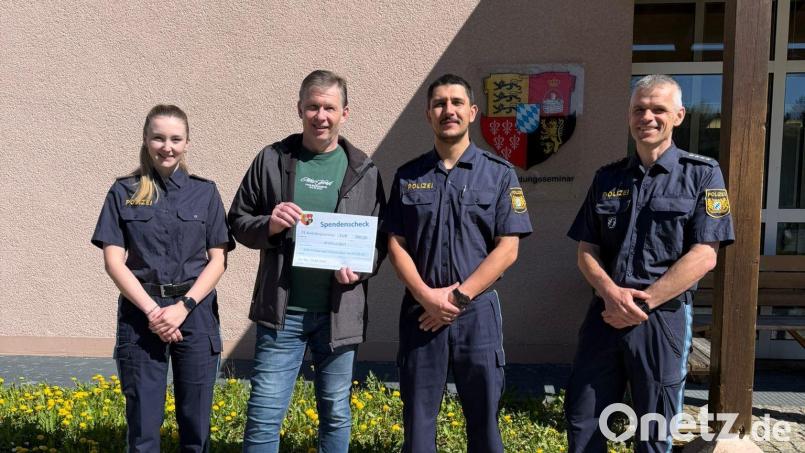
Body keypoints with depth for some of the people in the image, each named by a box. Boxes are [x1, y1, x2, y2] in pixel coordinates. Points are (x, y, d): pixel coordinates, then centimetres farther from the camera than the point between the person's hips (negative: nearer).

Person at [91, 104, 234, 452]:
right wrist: (152, 310, -13)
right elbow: (114, 260, -1)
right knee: (142, 423, 4)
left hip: (196, 314, 1)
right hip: (141, 313, 0)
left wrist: (183, 307, -12)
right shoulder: (124, 192, 5)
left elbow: (218, 260, 1)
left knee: (196, 422, 6)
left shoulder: (205, 192, 6)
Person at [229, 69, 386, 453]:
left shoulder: (363, 171, 4)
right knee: (264, 416, 3)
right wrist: (268, 225, -15)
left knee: (336, 414, 15)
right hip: (281, 311, -1)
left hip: (339, 313, 1)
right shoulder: (272, 160, 2)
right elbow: (238, 220, 7)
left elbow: (380, 236, 9)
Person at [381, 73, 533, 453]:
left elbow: (507, 249, -5)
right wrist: (427, 296, -12)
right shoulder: (408, 176, 6)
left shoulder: (499, 174, 1)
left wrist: (458, 297, -12)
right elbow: (396, 245, 3)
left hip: (477, 311, -1)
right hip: (420, 311, 2)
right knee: (417, 415, 9)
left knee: (483, 415, 8)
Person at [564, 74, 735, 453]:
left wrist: (642, 302, -14)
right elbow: (586, 251, 8)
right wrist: (611, 292, -12)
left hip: (663, 318, -3)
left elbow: (703, 256, -10)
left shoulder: (702, 175, -2)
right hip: (605, 314, 3)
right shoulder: (607, 178, 9)